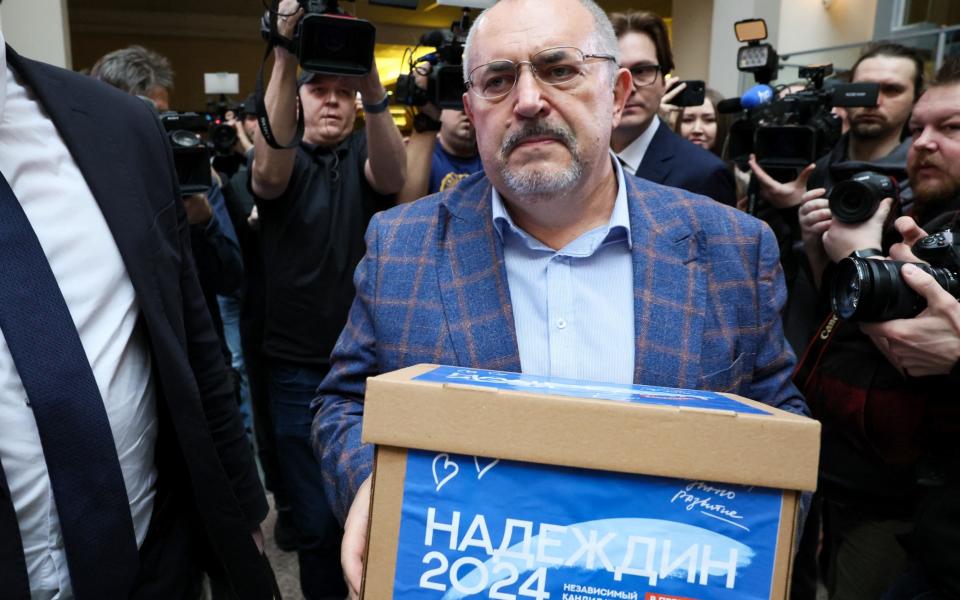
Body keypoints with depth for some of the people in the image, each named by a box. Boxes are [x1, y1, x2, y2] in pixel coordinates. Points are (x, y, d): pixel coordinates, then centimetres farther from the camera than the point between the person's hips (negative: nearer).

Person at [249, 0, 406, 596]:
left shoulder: (363, 156, 4)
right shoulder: (286, 162, 2)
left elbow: (392, 175, -20)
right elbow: (270, 172, -22)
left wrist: (371, 81, -35)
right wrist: (284, 60, -33)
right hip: (299, 369, 0)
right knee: (318, 521, 6)